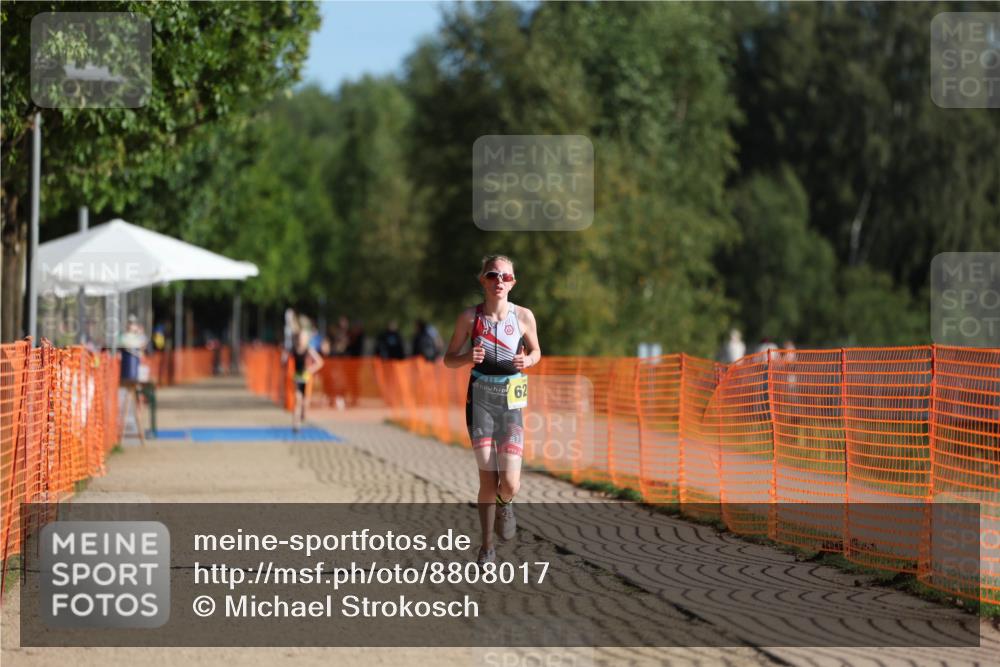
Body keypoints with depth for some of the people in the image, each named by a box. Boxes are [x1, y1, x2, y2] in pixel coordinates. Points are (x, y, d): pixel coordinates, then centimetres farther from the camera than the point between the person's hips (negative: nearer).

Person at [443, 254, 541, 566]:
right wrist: (468, 357, -15)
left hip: (511, 401, 1)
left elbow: (535, 352, 15)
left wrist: (527, 360, -8)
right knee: (488, 477, -7)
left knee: (510, 484, -10)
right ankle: (487, 546, 13)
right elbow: (449, 359, 7)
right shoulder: (470, 317, -2)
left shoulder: (524, 316, 0)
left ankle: (504, 505, 29)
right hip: (480, 398, -1)